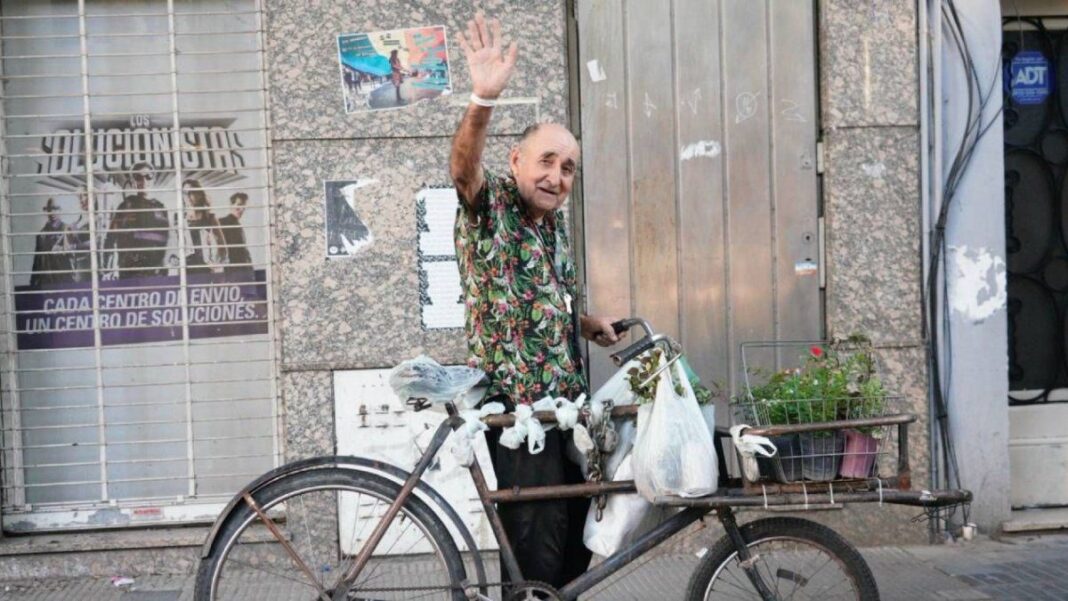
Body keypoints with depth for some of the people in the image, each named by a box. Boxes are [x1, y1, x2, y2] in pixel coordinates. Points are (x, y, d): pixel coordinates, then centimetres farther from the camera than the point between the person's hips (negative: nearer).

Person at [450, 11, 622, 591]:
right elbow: (464, 166, -33)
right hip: (515, 405, -8)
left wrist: (589, 322, 14)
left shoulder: (555, 223, 14)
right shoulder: (491, 206, -9)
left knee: (578, 532, 15)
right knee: (537, 545, -5)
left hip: (564, 401, 8)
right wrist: (483, 99, -48)